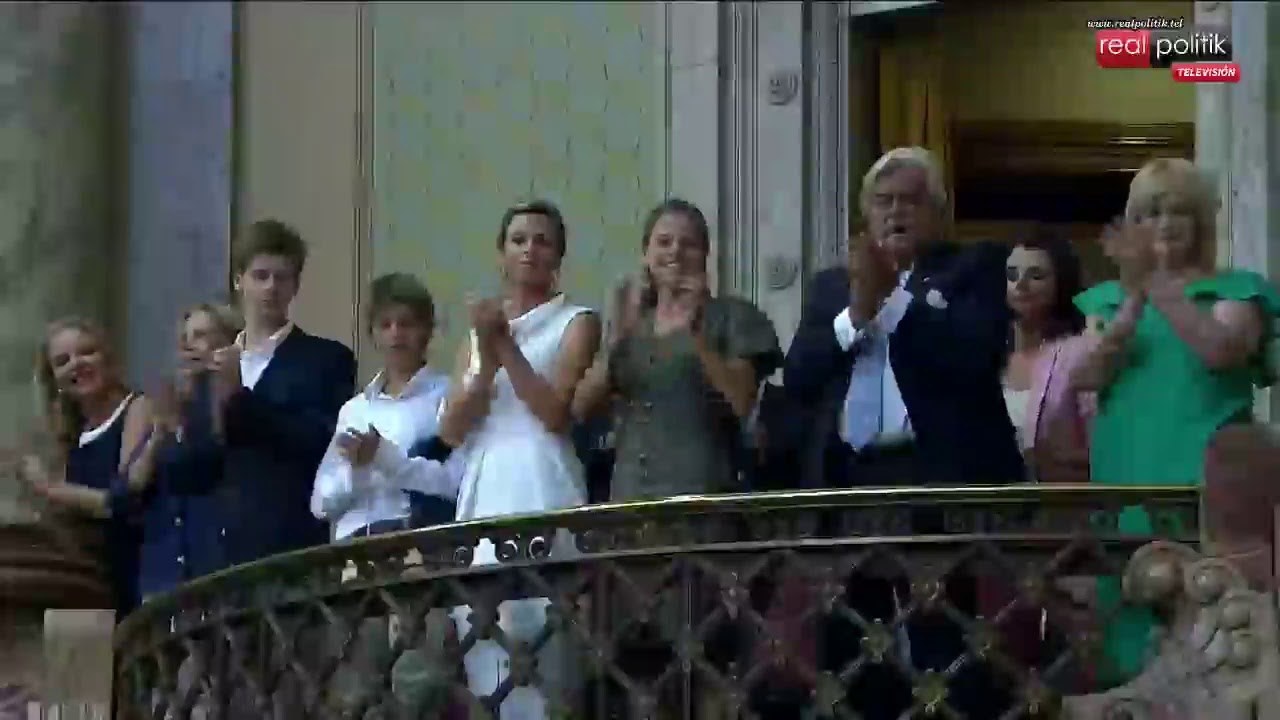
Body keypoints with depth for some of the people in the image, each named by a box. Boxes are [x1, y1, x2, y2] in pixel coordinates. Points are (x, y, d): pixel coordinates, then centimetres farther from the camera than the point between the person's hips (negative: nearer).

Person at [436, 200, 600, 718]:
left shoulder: (575, 322, 6)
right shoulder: (481, 327, 21)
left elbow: (555, 413, -8)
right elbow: (452, 430, 10)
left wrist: (507, 346, -6)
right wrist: (487, 358, -3)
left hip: (543, 490, -5)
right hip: (484, 493, 5)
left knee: (538, 632, -12)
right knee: (482, 632, -2)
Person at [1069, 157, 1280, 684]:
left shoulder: (1235, 290, 6)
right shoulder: (1108, 298, 15)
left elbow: (1220, 351, -15)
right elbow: (1086, 377, 0)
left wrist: (1156, 284, -21)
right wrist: (1133, 302, -14)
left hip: (1202, 476, -3)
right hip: (1125, 475, 3)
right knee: (1133, 595, 2)